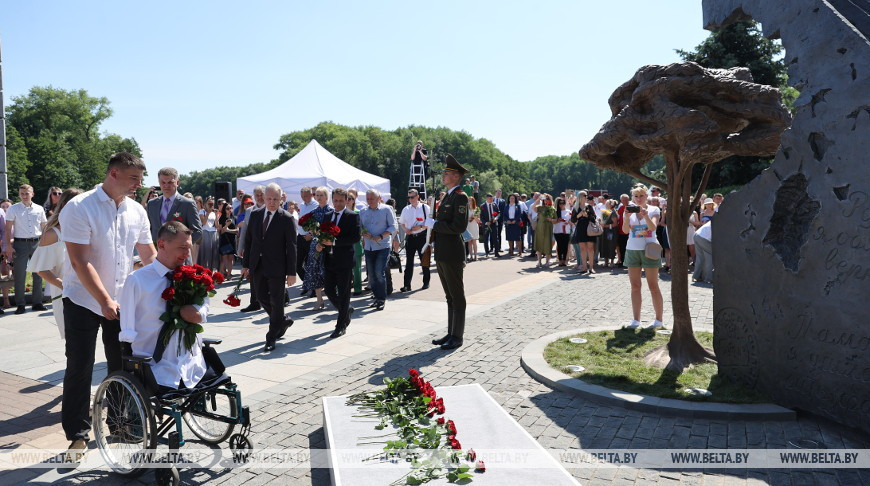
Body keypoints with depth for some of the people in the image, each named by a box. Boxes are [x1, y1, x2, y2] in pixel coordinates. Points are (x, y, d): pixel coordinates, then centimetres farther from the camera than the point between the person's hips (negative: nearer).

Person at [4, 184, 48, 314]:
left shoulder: (39, 209, 7)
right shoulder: (13, 209, 2)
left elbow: (44, 228, 12)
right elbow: (8, 228, 1)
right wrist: (8, 246, -7)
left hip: (37, 243, 2)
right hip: (20, 244, -2)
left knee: (38, 274, 5)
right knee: (20, 275, -1)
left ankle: (37, 302, 14)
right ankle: (20, 305, 6)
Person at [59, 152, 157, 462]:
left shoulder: (137, 211, 1)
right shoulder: (80, 208, -15)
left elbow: (149, 253, 9)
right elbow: (80, 262, -19)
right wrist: (105, 300, -23)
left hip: (121, 300, 5)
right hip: (84, 300, -5)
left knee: (121, 366, 11)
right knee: (80, 368, 2)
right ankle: (77, 434, 16)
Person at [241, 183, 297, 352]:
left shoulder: (287, 219, -9)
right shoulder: (255, 215, 5)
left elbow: (291, 247, -9)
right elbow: (248, 240, 10)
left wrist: (291, 272, -12)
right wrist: (245, 264, 7)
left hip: (276, 268, -5)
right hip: (258, 267, 5)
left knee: (276, 302, 3)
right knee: (262, 298, 14)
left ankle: (271, 339, 14)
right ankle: (283, 321, 37)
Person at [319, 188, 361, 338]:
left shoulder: (353, 216, -7)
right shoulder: (327, 216, 13)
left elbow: (356, 237, -16)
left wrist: (334, 241, -22)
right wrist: (320, 243, -3)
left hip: (344, 261, -6)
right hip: (329, 260, 6)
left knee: (343, 294, 2)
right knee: (329, 290, 9)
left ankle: (341, 326, 12)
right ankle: (347, 310, 35)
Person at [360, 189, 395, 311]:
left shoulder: (386, 209, -1)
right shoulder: (363, 212, 12)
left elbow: (393, 227, -3)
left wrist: (380, 236, -16)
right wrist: (363, 234, -9)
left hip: (383, 246, -5)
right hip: (368, 247, 5)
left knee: (379, 273, -12)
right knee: (371, 274, 6)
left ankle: (382, 299, -1)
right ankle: (377, 297, 20)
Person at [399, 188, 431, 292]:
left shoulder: (425, 208, -3)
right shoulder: (406, 209, 8)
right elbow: (402, 222, 19)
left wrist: (420, 227, -18)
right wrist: (405, 229, -1)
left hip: (422, 236, -3)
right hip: (410, 236, 3)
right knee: (409, 261, -1)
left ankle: (426, 282, 22)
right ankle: (407, 285, -1)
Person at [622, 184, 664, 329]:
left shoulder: (654, 210, 1)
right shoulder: (630, 210, 7)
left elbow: (652, 227, -13)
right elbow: (625, 230, -4)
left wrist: (645, 215, -27)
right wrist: (627, 216, -19)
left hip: (649, 250, -3)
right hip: (632, 250, 3)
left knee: (653, 286, 0)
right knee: (635, 286, 4)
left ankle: (658, 319, 6)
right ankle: (636, 319, 8)